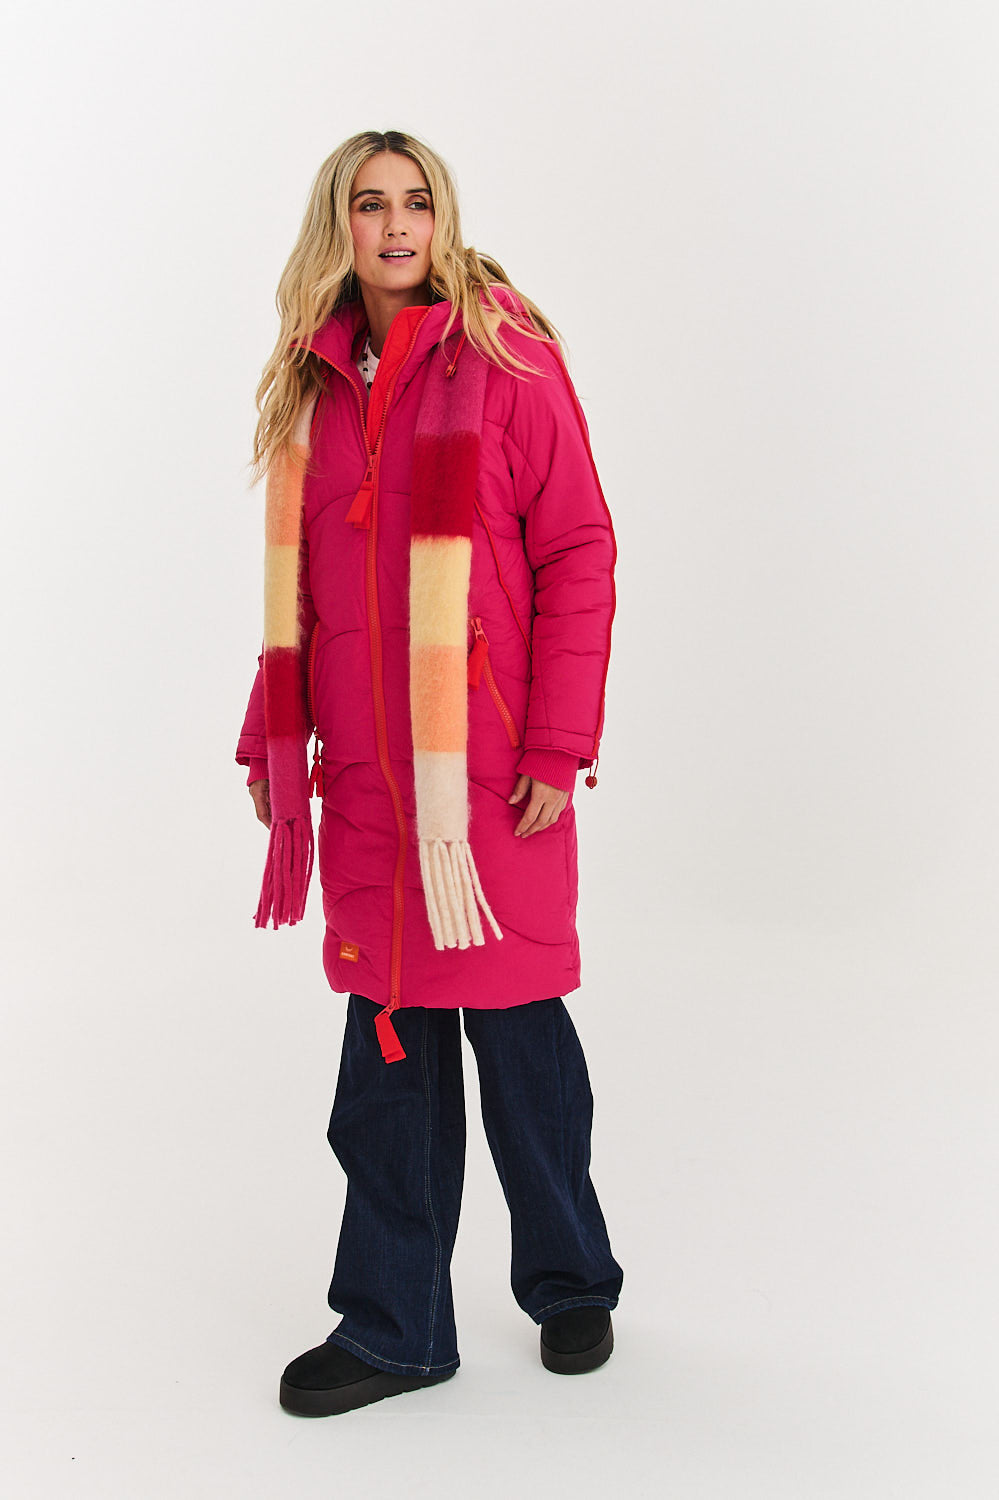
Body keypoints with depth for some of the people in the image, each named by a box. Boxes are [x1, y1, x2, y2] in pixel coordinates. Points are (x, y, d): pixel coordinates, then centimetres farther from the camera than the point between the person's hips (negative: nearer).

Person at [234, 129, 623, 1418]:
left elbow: (579, 557, -8)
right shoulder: (314, 383, 11)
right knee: (388, 1033, 9)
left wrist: (559, 746, -13)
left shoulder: (506, 361, -4)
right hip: (366, 770, 5)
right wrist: (274, 735, 12)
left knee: (515, 1021, 6)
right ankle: (395, 1325, 22)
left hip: (492, 766, -4)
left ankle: (570, 1283, 30)